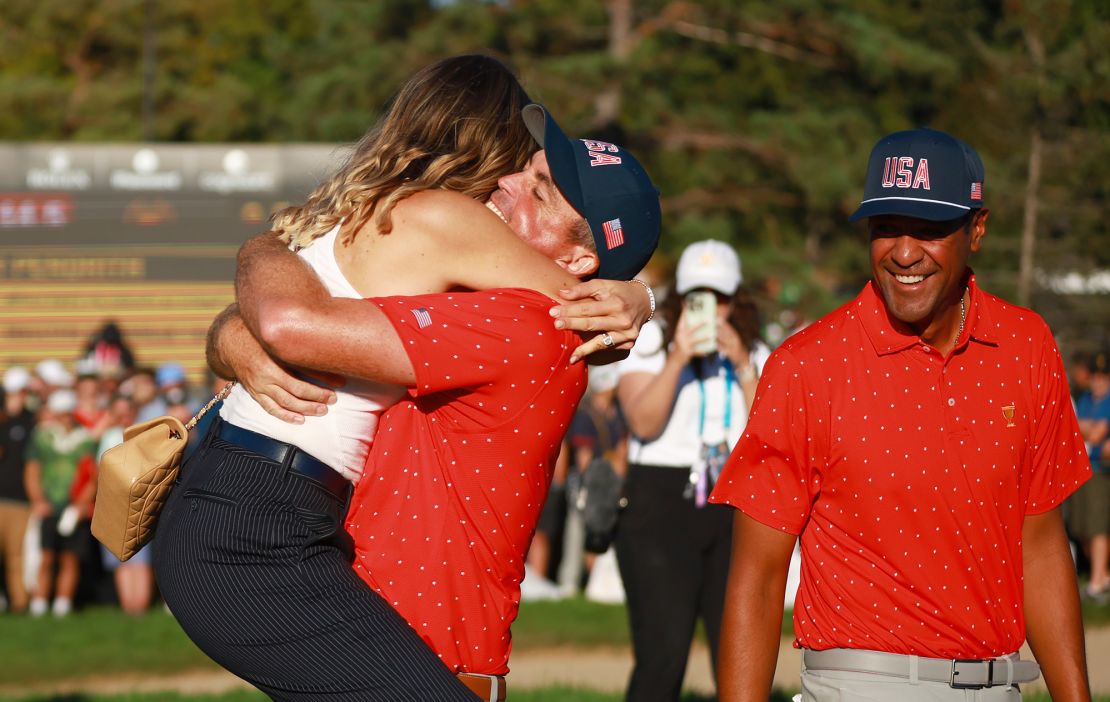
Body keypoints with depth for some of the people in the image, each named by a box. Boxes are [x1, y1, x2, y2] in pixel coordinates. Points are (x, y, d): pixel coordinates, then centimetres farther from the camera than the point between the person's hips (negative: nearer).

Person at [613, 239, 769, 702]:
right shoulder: (650, 343, 2)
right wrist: (679, 358, -21)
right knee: (662, 655, -13)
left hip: (736, 512, 3)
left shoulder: (755, 355, 12)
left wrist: (742, 366, -11)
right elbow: (644, 423, -12)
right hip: (661, 507, -3)